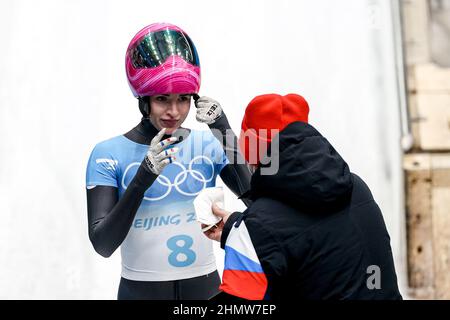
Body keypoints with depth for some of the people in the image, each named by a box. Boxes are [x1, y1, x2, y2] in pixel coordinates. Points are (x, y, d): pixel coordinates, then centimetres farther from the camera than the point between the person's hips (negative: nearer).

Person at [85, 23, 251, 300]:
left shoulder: (208, 143, -2)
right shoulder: (109, 154, -9)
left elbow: (257, 199, -13)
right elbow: (102, 245, -16)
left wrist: (227, 135, -20)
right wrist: (142, 179, -27)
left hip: (206, 286, 3)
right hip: (141, 289, -2)